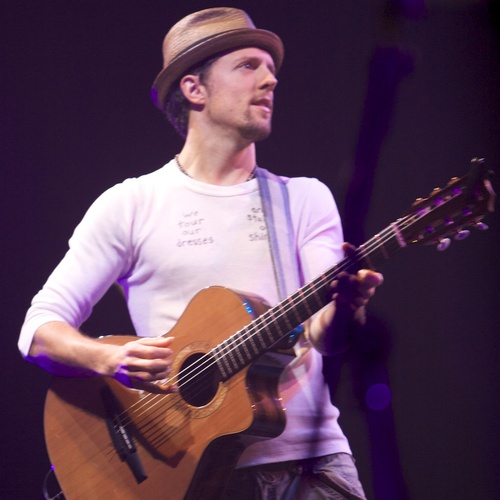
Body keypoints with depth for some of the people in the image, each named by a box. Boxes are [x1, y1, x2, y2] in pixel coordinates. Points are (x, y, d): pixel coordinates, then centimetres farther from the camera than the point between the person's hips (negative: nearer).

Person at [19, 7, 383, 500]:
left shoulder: (305, 197, 12)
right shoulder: (131, 205, 6)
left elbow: (322, 333, 0)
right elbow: (39, 329, 2)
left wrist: (343, 308, -24)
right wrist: (110, 359, -19)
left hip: (310, 459, 2)